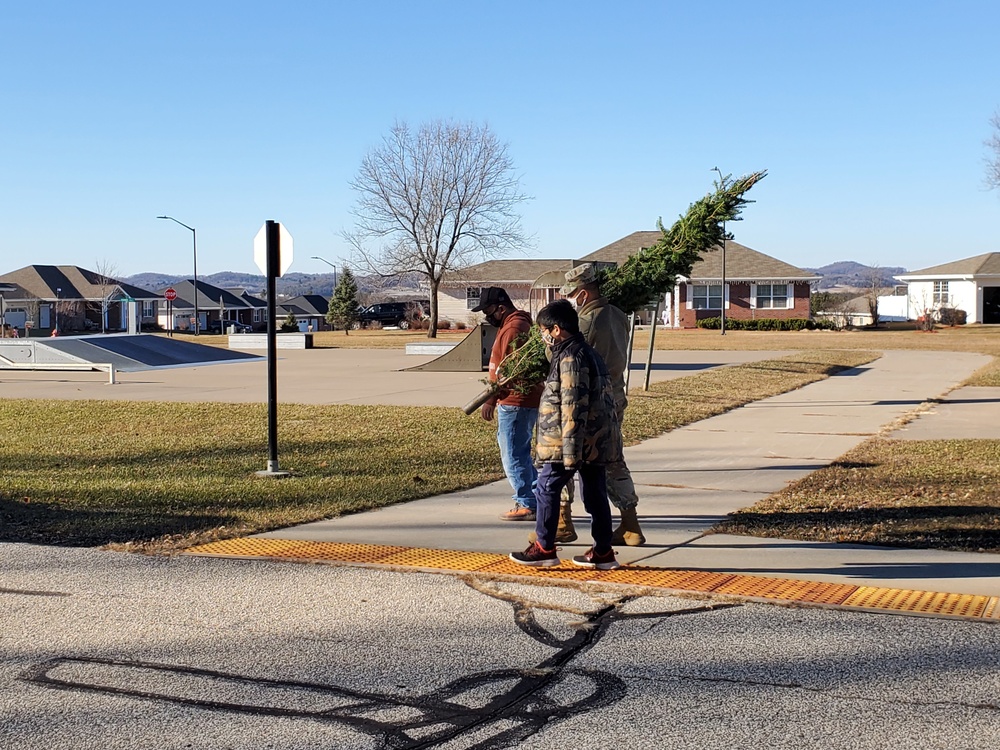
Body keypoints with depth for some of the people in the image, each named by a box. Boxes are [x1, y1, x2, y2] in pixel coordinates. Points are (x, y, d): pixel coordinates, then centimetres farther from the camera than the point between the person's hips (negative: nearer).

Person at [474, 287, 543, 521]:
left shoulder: (513, 329, -17)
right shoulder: (516, 324, 17)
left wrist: (491, 400, -20)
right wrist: (496, 399, 21)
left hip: (515, 403, -11)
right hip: (523, 401, 11)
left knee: (513, 455, -5)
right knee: (520, 454, 17)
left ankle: (527, 505, -1)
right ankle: (536, 500, 22)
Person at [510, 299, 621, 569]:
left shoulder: (571, 358, -16)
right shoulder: (588, 352, 16)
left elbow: (572, 407, -22)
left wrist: (570, 451, -22)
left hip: (578, 440, -10)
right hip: (597, 440, 10)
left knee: (547, 489, 0)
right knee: (595, 494, 11)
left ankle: (545, 548, 6)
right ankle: (603, 552, 14)